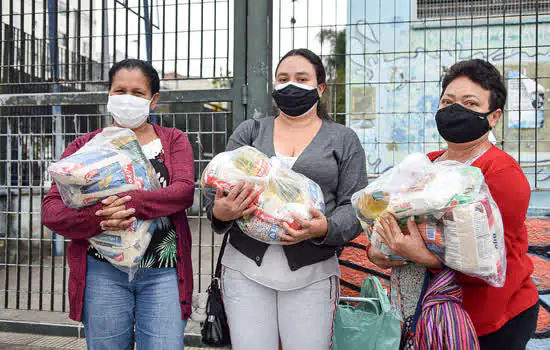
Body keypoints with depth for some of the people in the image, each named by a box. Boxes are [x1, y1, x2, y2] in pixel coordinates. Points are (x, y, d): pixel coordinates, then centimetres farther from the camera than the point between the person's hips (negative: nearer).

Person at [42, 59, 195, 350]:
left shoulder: (174, 141, 9)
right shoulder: (85, 146, 10)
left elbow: (184, 190, -9)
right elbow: (51, 210, 0)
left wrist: (131, 203, -25)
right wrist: (99, 218, -20)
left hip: (163, 272, -1)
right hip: (103, 273, 1)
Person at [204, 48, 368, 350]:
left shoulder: (344, 140, 8)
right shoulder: (249, 132, 11)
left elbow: (354, 207, 2)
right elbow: (216, 191, 9)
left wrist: (325, 229, -18)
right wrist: (220, 212, -14)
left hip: (311, 274, -1)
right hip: (245, 268, 1)